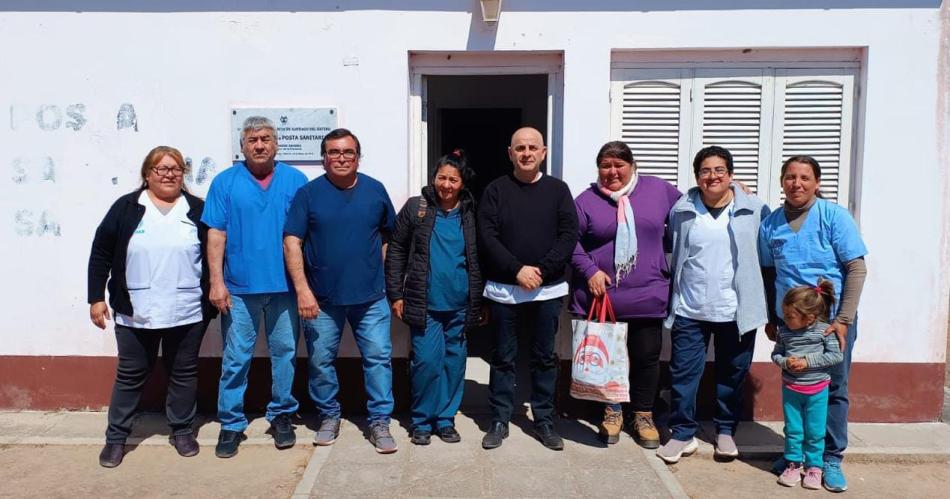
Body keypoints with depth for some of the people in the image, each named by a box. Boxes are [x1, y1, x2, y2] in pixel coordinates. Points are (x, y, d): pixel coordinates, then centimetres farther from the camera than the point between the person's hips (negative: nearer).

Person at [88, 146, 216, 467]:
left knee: (184, 373, 11)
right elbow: (100, 254, 4)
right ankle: (116, 437, 23)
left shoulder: (198, 210, 3)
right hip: (136, 314, 0)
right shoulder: (126, 208, 2)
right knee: (130, 375, 9)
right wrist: (96, 298, 0)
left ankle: (182, 430, 26)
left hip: (187, 314, 1)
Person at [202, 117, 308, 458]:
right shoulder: (225, 182, 3)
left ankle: (282, 415, 25)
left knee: (285, 353, 9)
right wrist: (217, 282, -6)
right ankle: (231, 424, 17)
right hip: (239, 287, -1)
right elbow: (216, 235, 0)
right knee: (235, 359, 5)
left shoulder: (296, 180, 5)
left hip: (285, 286, 1)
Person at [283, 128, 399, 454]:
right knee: (321, 360, 10)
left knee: (379, 357, 1)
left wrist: (379, 269, 7)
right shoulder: (309, 193, -3)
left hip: (370, 296, 1)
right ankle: (329, 416, 30)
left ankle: (380, 421, 14)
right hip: (321, 298, -1)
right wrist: (302, 289, -14)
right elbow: (292, 242, -7)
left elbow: (388, 234, 14)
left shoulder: (375, 190, 3)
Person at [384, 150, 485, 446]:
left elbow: (479, 261, 12)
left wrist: (480, 300, 10)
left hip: (460, 305, 2)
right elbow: (396, 252, 3)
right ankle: (422, 421, 13)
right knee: (427, 361, -5)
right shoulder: (415, 208, 1)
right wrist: (395, 294, -2)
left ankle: (445, 419, 23)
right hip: (425, 303, -2)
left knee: (455, 363, 8)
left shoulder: (470, 215, 6)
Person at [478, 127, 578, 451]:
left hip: (548, 289, 1)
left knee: (545, 357, 10)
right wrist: (517, 269, -15)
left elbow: (569, 235, -2)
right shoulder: (496, 190, 2)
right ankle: (499, 420, 21)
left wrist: (542, 270, -13)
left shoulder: (558, 190, 4)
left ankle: (544, 420, 23)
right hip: (504, 289, 0)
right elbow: (487, 236, -5)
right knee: (503, 357, 8)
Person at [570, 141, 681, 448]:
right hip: (602, 295, -1)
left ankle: (644, 416, 27)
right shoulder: (587, 200, 0)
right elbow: (571, 241, -1)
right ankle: (612, 412, 29)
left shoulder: (658, 190, 5)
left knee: (647, 356, 9)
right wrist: (589, 271, -11)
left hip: (647, 296, 1)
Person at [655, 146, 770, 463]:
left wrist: (771, 307, 2)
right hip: (690, 310, 1)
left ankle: (726, 431, 31)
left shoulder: (755, 210, -2)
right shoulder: (681, 210, 2)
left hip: (737, 310, 0)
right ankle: (683, 433, 17)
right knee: (684, 372, 3)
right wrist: (672, 299, 9)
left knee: (733, 375, 12)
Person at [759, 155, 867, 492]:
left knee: (833, 390, 7)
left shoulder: (834, 216, -7)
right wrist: (770, 318, 10)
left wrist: (843, 320, -13)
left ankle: (831, 458, 21)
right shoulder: (770, 224, 2)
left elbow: (856, 268, -9)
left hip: (833, 320, -2)